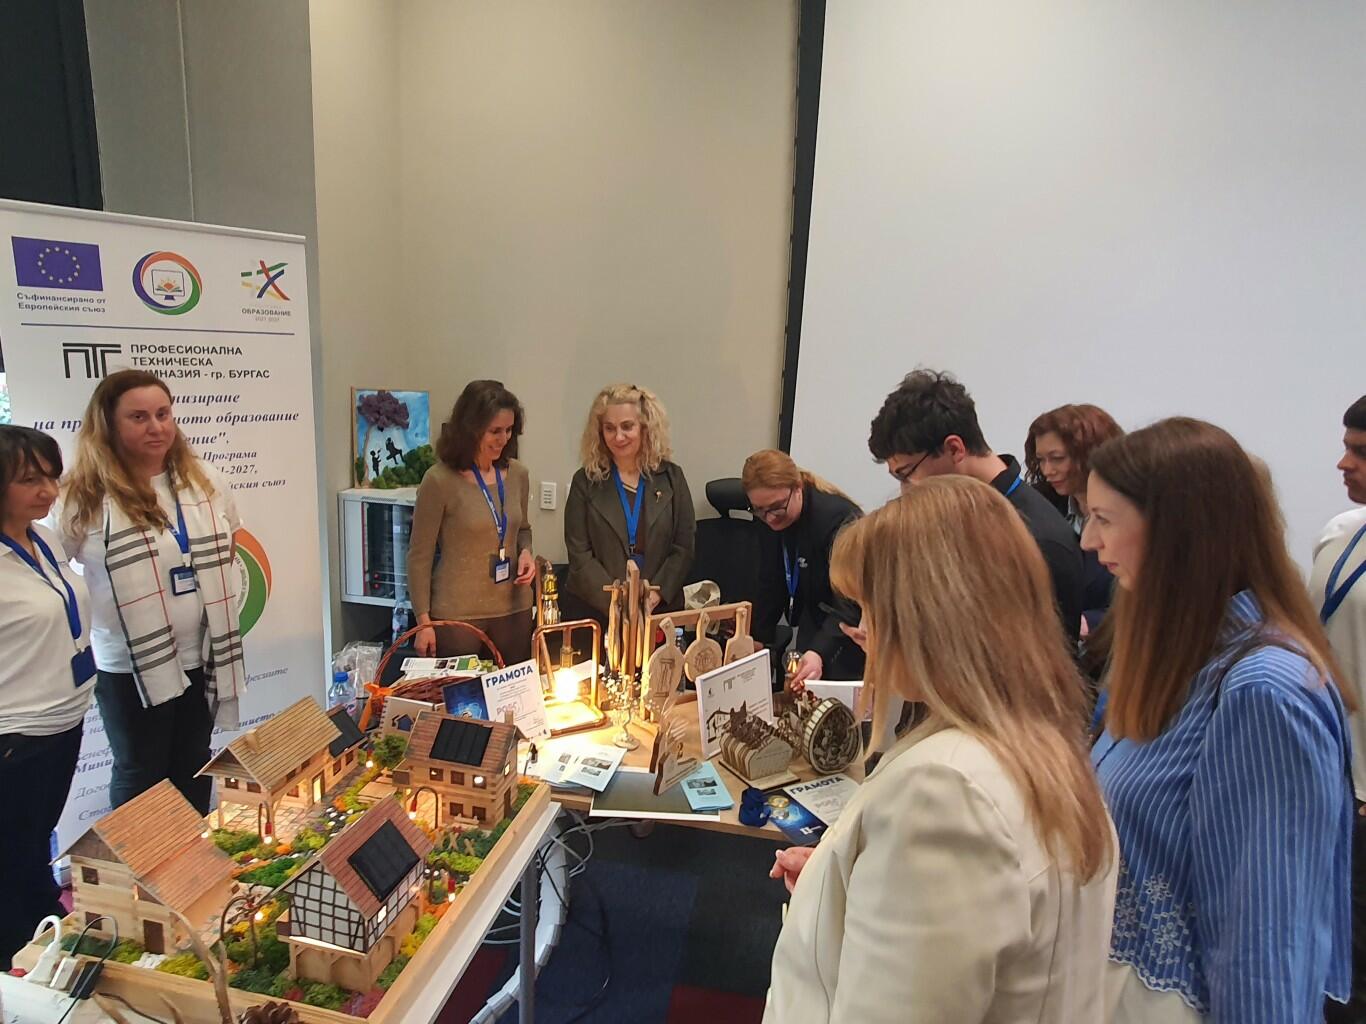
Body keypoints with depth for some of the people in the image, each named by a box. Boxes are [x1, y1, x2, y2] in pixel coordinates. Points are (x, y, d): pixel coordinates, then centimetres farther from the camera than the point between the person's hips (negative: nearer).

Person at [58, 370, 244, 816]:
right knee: (141, 774, 13)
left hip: (202, 655, 4)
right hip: (130, 666, -4)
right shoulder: (85, 497, -14)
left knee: (194, 766, 20)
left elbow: (226, 547, 15)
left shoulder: (204, 481, 0)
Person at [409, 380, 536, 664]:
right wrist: (424, 622, -9)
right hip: (457, 613, -4)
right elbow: (420, 556, -7)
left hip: (514, 608, 5)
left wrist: (525, 552, -3)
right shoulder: (440, 480, -12)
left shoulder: (517, 474, 2)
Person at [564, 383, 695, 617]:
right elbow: (580, 555, -6)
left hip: (659, 610, 1)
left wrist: (655, 595, -13)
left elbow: (683, 548, 0)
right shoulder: (585, 481, -1)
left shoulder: (671, 477, 2)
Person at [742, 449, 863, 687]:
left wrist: (819, 653, -47)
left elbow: (849, 605, -34)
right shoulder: (770, 521, -6)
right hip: (815, 621, 6)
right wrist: (758, 638, -1)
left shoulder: (839, 518, -28)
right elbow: (771, 584, 5)